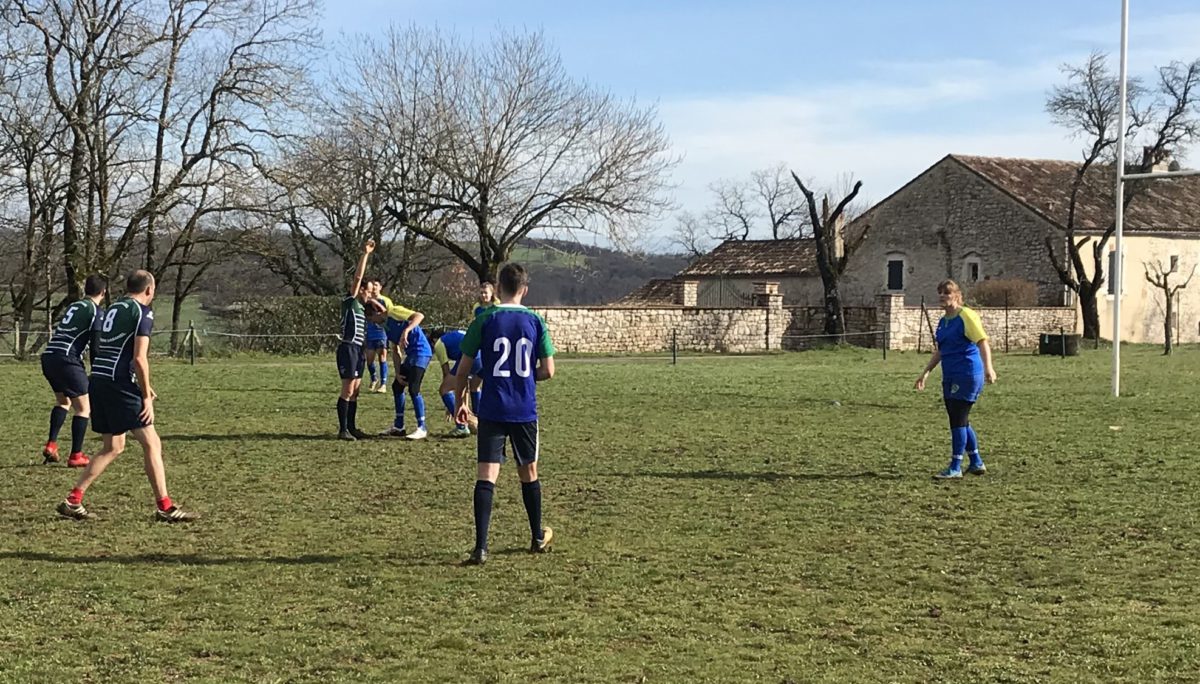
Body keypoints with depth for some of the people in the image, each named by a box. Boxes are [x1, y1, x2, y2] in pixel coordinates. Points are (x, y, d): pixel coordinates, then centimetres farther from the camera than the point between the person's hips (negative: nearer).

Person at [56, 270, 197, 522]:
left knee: (113, 447, 17)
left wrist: (142, 386, 24)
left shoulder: (113, 309, 20)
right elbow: (139, 358, -14)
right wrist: (146, 396, -9)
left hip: (98, 380, 8)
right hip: (120, 385, -8)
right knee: (152, 443, -3)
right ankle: (165, 508, -3)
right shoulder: (142, 312, -6)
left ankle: (72, 501, 15)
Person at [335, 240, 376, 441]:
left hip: (358, 349, 9)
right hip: (348, 348, -9)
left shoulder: (361, 307, 18)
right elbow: (358, 277, -13)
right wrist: (365, 254, -13)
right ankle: (343, 429, -8)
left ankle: (352, 428, 14)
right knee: (347, 390, -9)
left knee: (354, 391, 10)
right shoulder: (350, 302, -4)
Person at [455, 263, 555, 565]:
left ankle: (481, 547, -16)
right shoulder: (535, 322, 0)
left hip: (492, 411, -2)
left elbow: (463, 370, -1)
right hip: (526, 412, 2)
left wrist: (461, 402, 13)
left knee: (486, 475, -5)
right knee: (529, 472, 18)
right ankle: (538, 538, 32)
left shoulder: (484, 320, -4)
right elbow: (548, 371, 0)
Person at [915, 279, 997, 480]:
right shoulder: (943, 321, 15)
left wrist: (988, 367, -32)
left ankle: (955, 468, -6)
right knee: (960, 421, 12)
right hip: (950, 377, 9)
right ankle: (976, 463, 24)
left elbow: (983, 342, -19)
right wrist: (926, 372, 23)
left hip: (967, 375, -9)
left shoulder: (966, 316, -10)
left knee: (958, 420, -9)